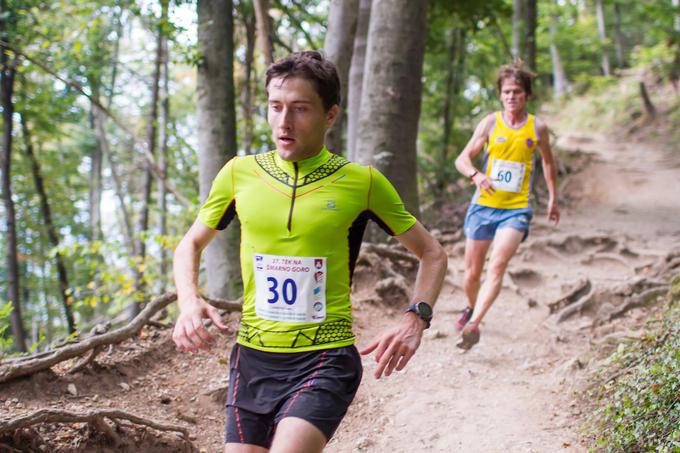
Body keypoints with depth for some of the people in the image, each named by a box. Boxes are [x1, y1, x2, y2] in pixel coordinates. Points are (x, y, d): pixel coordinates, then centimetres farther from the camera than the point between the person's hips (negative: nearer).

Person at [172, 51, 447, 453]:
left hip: (325, 362, -4)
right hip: (252, 359, 4)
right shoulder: (240, 173, 2)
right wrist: (189, 302, -4)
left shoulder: (362, 183, -4)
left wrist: (415, 319, -11)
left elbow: (433, 253, 6)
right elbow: (191, 244, 16)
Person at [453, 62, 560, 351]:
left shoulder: (538, 127, 2)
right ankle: (471, 308, 40)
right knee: (472, 271, 9)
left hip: (516, 210, -1)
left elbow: (547, 161, 19)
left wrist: (553, 198, 23)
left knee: (497, 266, -21)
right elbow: (462, 159, -1)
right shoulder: (491, 122, -1)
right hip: (483, 205, 1)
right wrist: (476, 175, -23)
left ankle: (473, 326, -26)